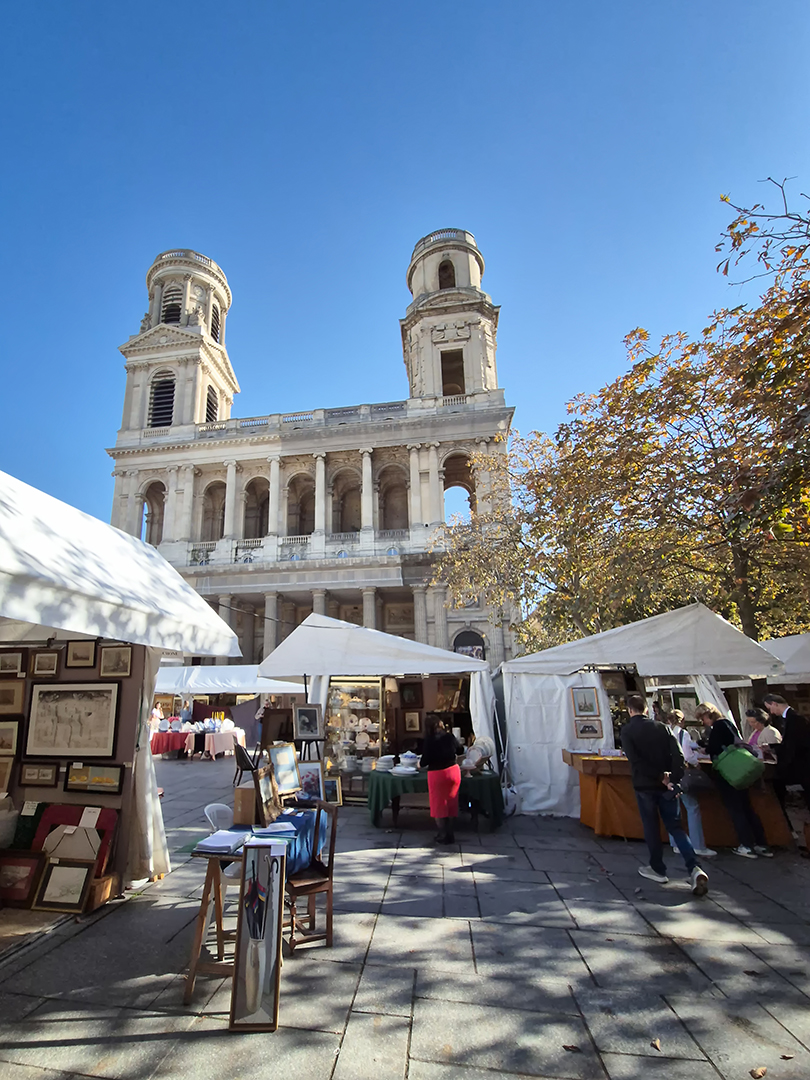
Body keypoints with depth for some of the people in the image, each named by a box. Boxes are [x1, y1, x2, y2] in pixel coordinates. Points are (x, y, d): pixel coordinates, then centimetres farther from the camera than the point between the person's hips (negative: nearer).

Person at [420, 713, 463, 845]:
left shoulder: (429, 740, -16)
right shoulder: (450, 736, -3)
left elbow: (425, 760, -15)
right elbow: (461, 750, 10)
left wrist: (420, 764, 7)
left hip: (437, 774, -4)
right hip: (453, 770, 4)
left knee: (439, 805, 10)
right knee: (451, 804, 15)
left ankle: (443, 835, 14)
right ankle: (450, 834, 24)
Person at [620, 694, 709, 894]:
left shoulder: (627, 731, -8)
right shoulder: (661, 727, 3)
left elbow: (635, 760, -18)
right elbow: (677, 754, -6)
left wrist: (660, 777, -14)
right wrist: (674, 779, -10)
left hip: (644, 785, -3)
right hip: (665, 786, 3)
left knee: (651, 827, 12)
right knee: (675, 827, 10)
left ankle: (658, 870, 22)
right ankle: (694, 868, -7)